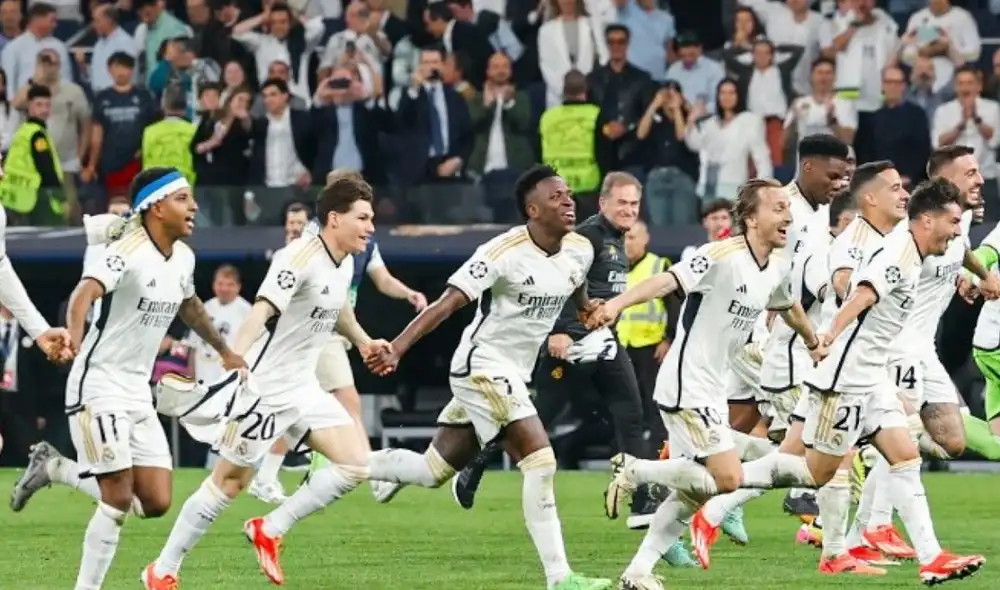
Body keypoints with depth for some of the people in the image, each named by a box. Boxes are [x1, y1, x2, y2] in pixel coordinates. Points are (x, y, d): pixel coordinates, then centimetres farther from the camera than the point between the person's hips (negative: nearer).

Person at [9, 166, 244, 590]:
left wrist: (224, 351, 36)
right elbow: (85, 293, -36)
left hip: (139, 395, 8)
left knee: (156, 502, 2)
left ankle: (55, 468, 20)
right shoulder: (128, 252, -18)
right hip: (99, 390, -8)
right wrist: (74, 339, -55)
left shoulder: (183, 257, 6)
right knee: (119, 501, -12)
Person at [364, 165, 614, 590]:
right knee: (541, 462, -16)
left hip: (512, 375, 8)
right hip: (483, 366, -8)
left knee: (434, 471, 14)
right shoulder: (505, 252, -21)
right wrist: (397, 348, -29)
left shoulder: (580, 251, 1)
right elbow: (447, 303, -22)